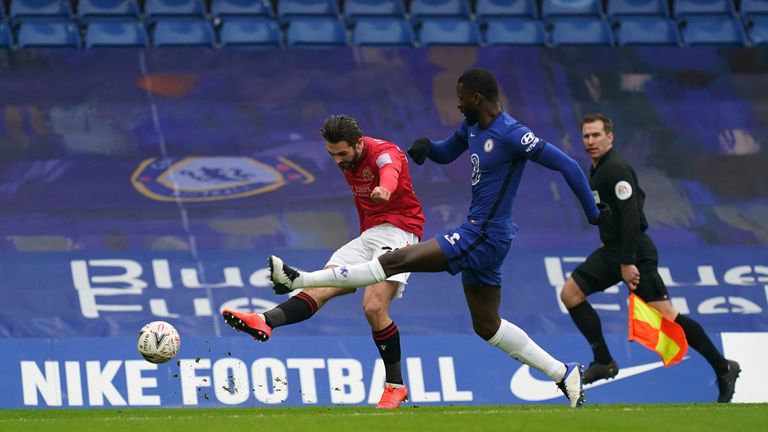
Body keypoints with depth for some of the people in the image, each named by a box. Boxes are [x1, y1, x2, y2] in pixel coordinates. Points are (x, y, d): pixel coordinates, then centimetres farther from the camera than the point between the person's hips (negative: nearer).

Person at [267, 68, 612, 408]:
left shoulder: (512, 135, -18)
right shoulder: (472, 126, 9)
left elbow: (567, 166, -17)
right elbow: (446, 153, 27)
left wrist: (593, 212, -12)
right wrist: (426, 146, 3)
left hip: (485, 236, -11)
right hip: (478, 233, 11)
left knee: (398, 259, -12)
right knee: (487, 325, 17)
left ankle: (299, 281, -12)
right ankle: (564, 374, 20)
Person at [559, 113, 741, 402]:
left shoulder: (616, 169, -16)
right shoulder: (597, 169, 14)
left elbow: (631, 215, -22)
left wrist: (628, 262, -24)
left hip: (635, 253, -10)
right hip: (611, 250, 10)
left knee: (666, 315, -13)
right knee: (570, 294, 1)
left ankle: (723, 368, -5)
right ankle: (603, 362, 5)